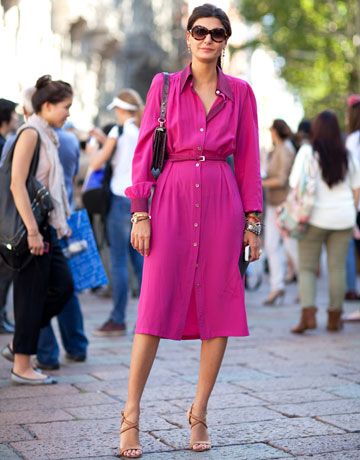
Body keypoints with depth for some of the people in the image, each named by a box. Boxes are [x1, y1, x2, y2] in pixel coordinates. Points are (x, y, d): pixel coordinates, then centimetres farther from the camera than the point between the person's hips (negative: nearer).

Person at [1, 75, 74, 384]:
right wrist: (32, 230, -23)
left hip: (46, 227, 9)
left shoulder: (47, 136, 16)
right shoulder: (30, 133, -12)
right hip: (31, 227, -9)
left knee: (62, 285, 11)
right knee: (31, 294, -3)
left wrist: (59, 223, 17)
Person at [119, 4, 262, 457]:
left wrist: (252, 220, 3)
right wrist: (140, 212, -4)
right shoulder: (164, 85, 6)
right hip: (172, 199, -1)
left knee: (218, 310, 2)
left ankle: (199, 415, 14)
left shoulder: (240, 92, 9)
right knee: (156, 308, -5)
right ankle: (131, 417, 2)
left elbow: (248, 159, 9)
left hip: (223, 203, 2)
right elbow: (144, 150, 4)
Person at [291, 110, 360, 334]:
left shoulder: (307, 152, -5)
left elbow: (297, 186, -8)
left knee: (307, 267, 4)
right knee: (337, 267, 7)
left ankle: (308, 314, -11)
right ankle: (334, 318, 12)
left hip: (315, 217, -3)